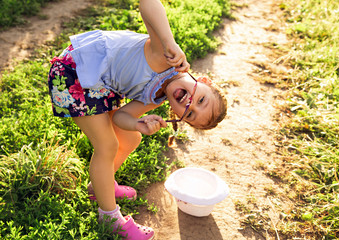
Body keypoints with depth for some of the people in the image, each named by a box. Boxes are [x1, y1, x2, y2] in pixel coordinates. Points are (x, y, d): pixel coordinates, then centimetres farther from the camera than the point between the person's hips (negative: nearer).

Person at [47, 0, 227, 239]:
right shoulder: (165, 58, -31)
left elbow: (120, 116, -9)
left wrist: (140, 126, -31)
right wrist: (172, 46, -56)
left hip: (100, 82, 8)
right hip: (74, 71, -8)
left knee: (131, 140, 15)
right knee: (107, 147, -3)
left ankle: (101, 185, 43)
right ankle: (110, 215, 19)